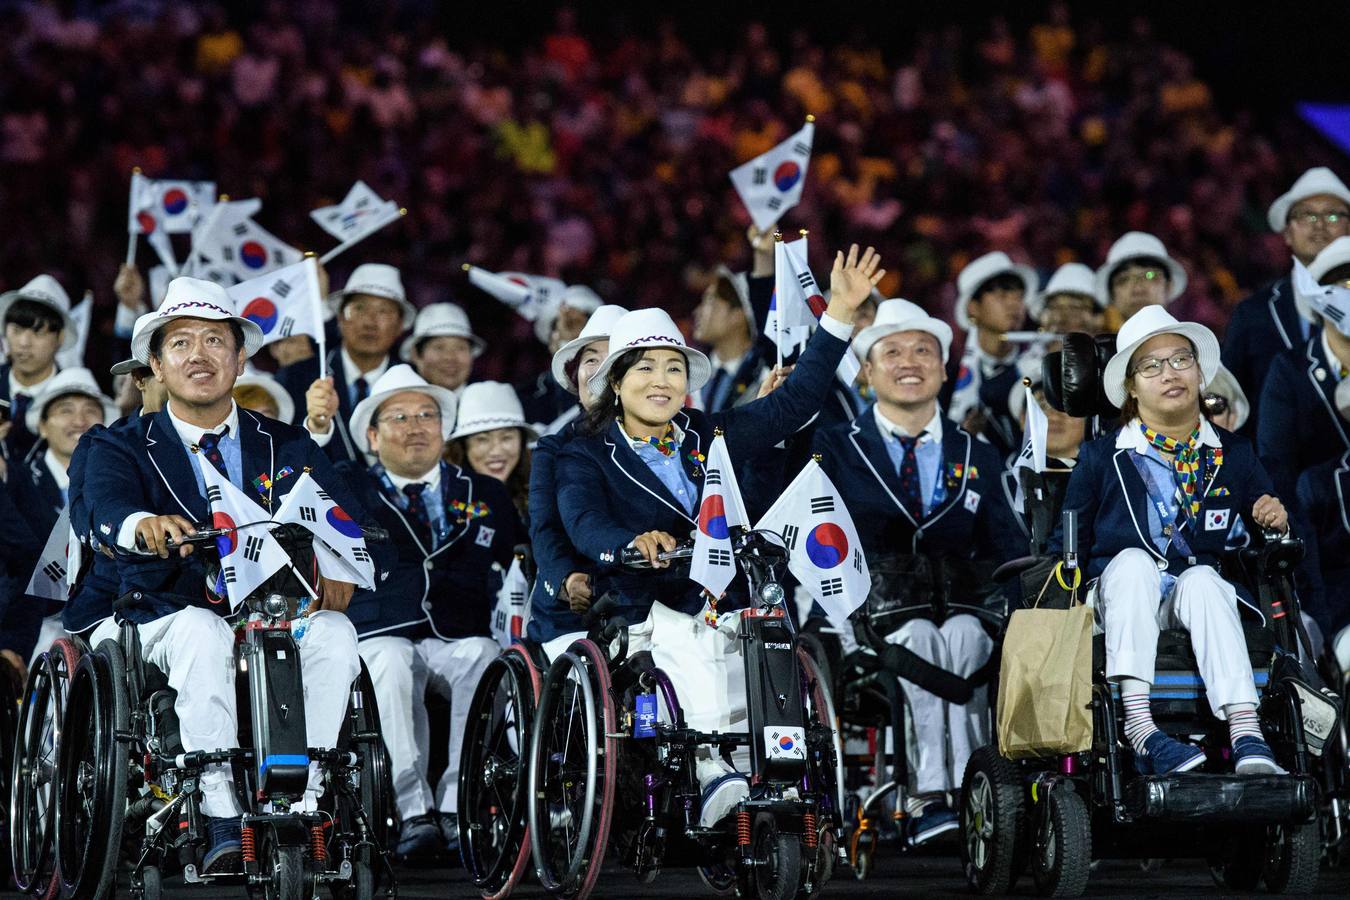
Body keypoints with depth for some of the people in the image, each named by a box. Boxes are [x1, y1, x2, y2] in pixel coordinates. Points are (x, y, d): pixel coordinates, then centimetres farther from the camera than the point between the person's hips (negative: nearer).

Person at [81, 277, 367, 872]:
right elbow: (106, 505, -15)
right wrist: (144, 524, -41)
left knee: (334, 634, -30)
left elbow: (345, 519, -2)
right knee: (202, 631, -36)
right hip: (165, 618, -2)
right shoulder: (121, 447, 9)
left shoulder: (289, 448, 15)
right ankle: (222, 819, -39)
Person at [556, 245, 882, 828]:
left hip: (724, 605, 4)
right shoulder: (586, 456, 7)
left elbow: (793, 404, 16)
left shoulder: (710, 436, 18)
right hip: (645, 610, -4)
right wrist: (633, 541, -35)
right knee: (694, 643, -35)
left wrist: (838, 313, 10)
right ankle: (712, 768, -40)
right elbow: (584, 522, -12)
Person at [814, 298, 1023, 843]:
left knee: (965, 631, -33)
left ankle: (959, 794, -37)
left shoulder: (979, 460, 20)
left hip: (960, 610, 2)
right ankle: (931, 796, -41)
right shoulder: (833, 449, 13)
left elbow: (1002, 557, 13)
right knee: (918, 634, -35)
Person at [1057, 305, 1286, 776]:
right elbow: (1068, 546, 12)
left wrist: (1275, 521, -3)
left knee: (1201, 578, -34)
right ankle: (1138, 725, -47)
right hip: (1123, 602, 0)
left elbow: (1266, 523, 20)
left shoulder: (1234, 455, 14)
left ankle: (1246, 735, -51)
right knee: (1133, 559, -34)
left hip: (1204, 596, 0)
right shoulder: (1102, 458, 9)